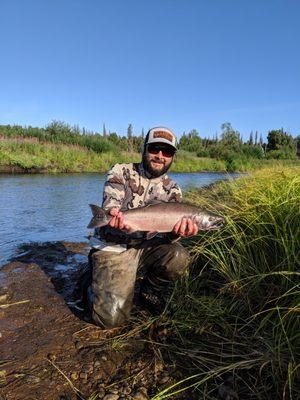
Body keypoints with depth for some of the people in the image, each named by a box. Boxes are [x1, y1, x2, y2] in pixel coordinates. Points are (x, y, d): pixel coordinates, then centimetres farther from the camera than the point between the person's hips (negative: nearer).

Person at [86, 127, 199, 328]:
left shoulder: (172, 190, 2)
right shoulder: (121, 172, -4)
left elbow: (164, 233, -6)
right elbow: (111, 202, -19)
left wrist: (176, 232, -31)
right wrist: (115, 214, -44)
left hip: (142, 247, 3)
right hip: (110, 247, -3)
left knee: (178, 256, -26)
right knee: (111, 317, -17)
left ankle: (151, 292, 4)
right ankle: (101, 288, 18)